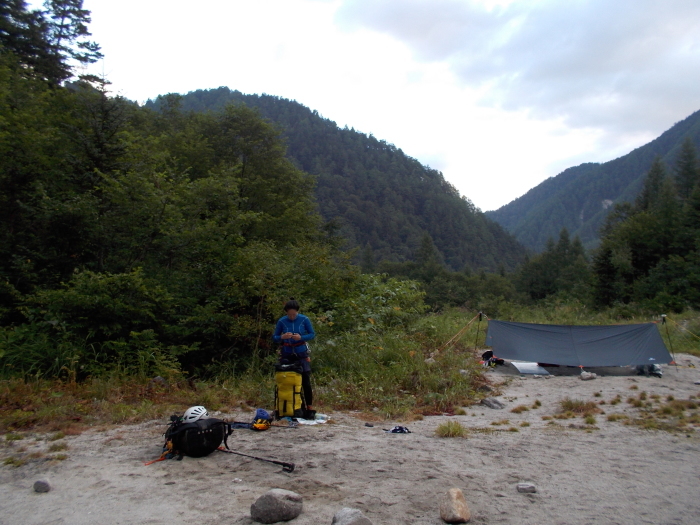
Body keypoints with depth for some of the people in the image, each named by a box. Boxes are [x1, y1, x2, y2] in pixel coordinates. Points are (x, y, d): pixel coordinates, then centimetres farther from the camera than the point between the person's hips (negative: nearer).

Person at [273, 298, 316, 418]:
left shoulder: (304, 320, -7)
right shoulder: (281, 321, -4)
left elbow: (312, 334, 0)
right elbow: (274, 337, 1)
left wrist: (301, 337, -19)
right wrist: (282, 337, -21)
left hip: (301, 353, -2)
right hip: (287, 354, 2)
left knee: (306, 381, -4)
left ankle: (310, 409, 3)